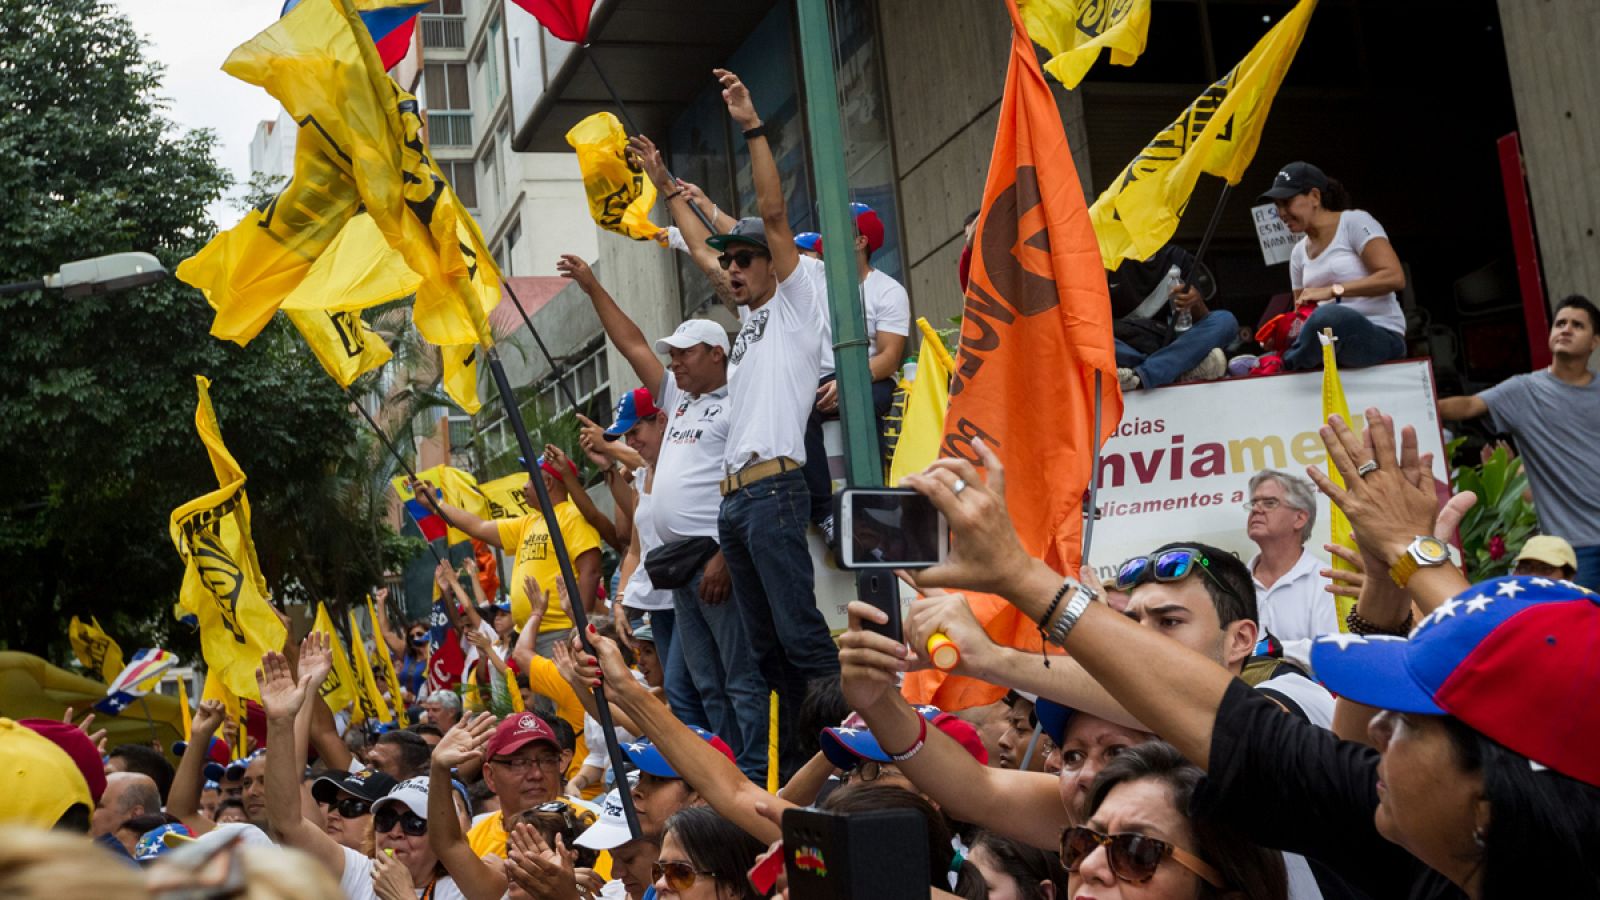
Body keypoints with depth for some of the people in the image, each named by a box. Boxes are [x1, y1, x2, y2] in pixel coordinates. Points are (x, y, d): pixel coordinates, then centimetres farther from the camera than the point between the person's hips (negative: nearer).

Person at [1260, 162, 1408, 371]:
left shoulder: (1354, 222, -2)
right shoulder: (1299, 252, 17)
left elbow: (1395, 277, -13)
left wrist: (1332, 290, -19)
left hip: (1381, 337, -5)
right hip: (1334, 342, 5)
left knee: (1329, 317, -39)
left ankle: (1281, 369, -16)